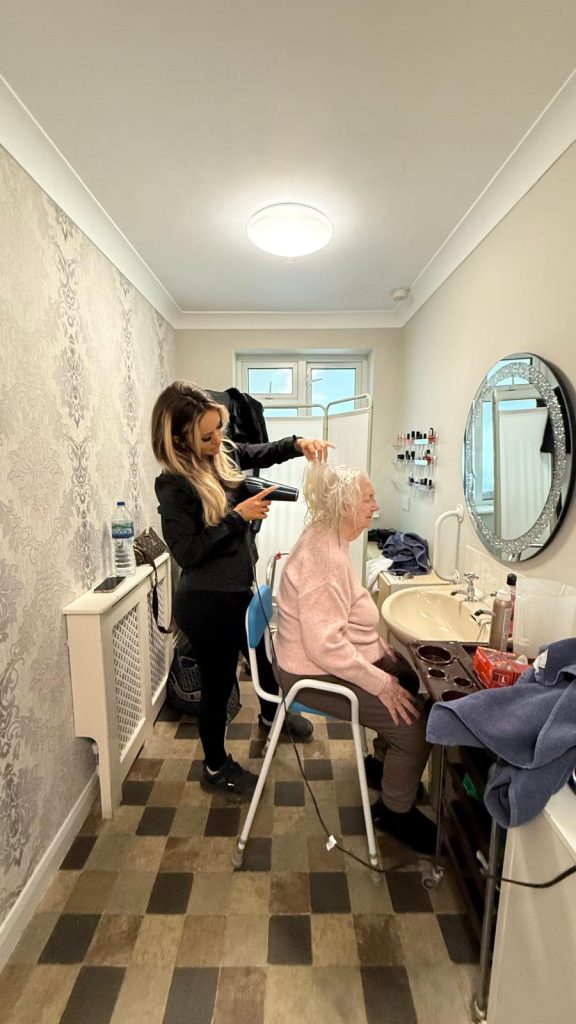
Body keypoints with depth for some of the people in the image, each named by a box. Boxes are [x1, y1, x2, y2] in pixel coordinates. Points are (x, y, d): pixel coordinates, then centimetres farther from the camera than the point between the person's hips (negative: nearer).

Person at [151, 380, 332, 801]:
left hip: (237, 590, 8)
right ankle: (215, 768, 40)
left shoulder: (224, 453, -4)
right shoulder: (173, 486, -23)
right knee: (219, 682, 12)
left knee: (263, 656, 29)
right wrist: (238, 516, -25)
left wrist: (299, 443, -8)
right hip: (206, 604, -8)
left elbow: (264, 452, 11)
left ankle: (271, 715, 61)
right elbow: (188, 553, -24)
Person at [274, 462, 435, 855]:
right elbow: (326, 648, -30)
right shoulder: (323, 558, -29)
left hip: (334, 657, 10)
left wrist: (379, 645, 9)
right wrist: (381, 683, -22)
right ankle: (395, 811, 17)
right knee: (415, 720, -9)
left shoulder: (329, 542, 3)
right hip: (317, 674, -10)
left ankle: (383, 764, 35)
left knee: (415, 681, 15)